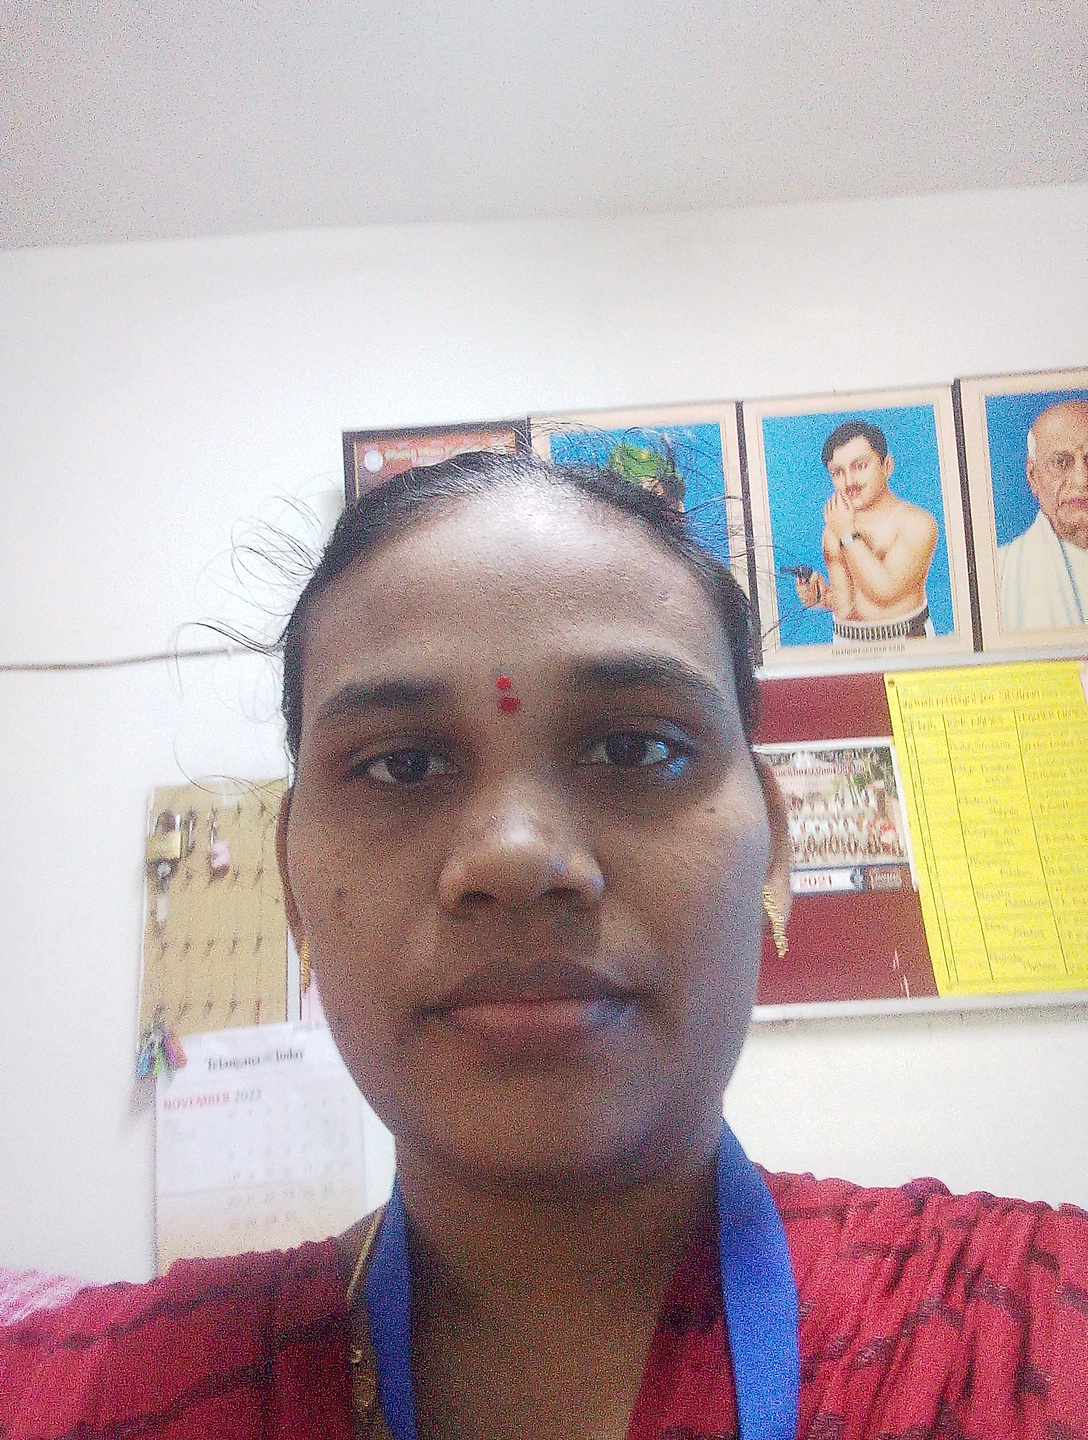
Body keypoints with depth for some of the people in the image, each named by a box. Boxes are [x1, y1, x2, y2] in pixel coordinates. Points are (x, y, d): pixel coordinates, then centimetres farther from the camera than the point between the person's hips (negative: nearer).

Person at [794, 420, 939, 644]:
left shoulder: (917, 522, -6)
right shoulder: (835, 525, 7)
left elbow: (886, 591, -15)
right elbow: (844, 607, 6)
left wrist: (849, 535, -11)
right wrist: (821, 597, -14)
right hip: (846, 641, 3)